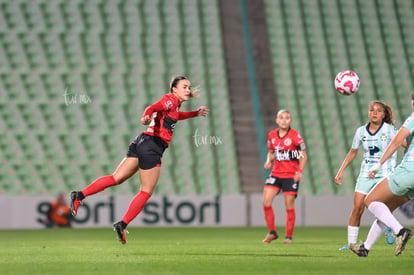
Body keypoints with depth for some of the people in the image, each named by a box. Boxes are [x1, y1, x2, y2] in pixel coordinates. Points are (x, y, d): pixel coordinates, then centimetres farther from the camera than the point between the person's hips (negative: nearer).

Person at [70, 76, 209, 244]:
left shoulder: (174, 103, 21)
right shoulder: (171, 99, -6)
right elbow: (154, 107, -27)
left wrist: (196, 113, 44)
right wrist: (146, 116, -47)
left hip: (142, 142, 9)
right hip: (152, 146, -9)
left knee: (116, 178, 5)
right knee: (146, 192, -1)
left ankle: (80, 195, -5)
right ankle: (122, 225, 0)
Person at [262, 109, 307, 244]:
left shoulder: (295, 135, -7)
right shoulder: (272, 135, 6)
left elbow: (303, 156, -5)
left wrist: (300, 171, -18)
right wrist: (269, 161, -2)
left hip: (291, 175, -4)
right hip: (276, 173, 4)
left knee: (289, 205, -2)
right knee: (266, 201, -9)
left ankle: (289, 236, 8)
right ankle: (272, 232, 4)